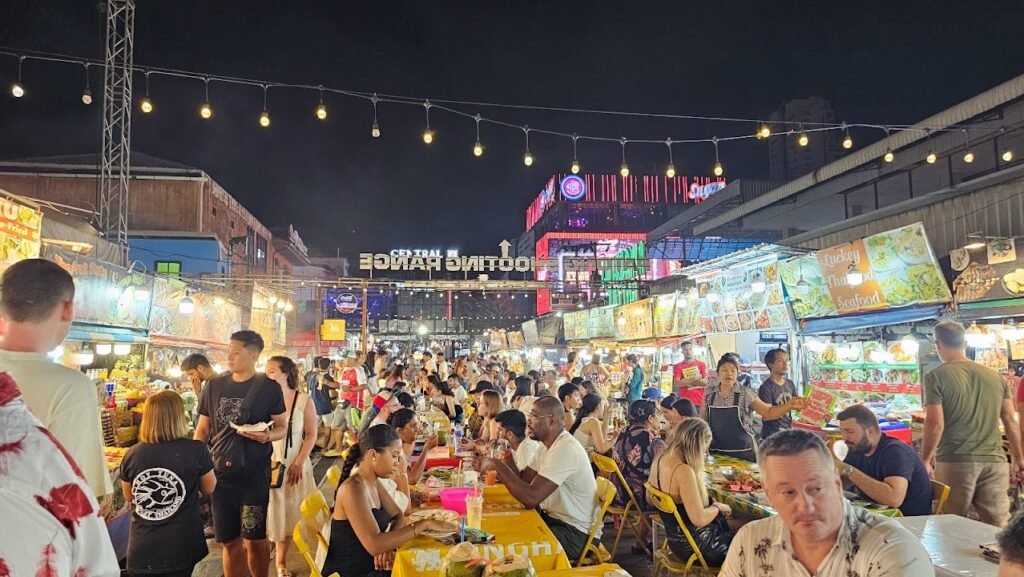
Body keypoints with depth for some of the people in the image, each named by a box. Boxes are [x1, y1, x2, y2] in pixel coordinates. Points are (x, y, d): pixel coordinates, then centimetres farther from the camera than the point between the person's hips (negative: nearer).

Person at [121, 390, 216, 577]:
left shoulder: (131, 455, -7)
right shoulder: (196, 451, -15)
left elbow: (128, 497, 11)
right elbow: (209, 489, 2)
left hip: (142, 548, 2)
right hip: (181, 547, -1)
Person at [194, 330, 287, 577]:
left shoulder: (269, 388, -5)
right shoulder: (215, 385, 4)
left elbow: (283, 427, -1)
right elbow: (202, 429, 10)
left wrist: (268, 435, -22)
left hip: (254, 474, -3)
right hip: (220, 473, 3)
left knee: (255, 538, 5)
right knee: (230, 541, 10)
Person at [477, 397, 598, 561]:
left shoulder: (565, 449, -26)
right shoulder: (547, 443, 6)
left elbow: (531, 498, -31)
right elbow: (523, 479, 7)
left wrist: (498, 465, -25)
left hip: (572, 531, -9)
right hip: (552, 517, 9)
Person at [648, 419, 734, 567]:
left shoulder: (659, 460, -3)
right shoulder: (682, 471, -30)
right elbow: (699, 519, -30)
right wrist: (717, 507, -9)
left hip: (676, 537, 8)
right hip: (693, 545, -8)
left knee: (730, 524, 22)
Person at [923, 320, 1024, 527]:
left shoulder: (936, 377, -7)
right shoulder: (995, 376, 9)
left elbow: (935, 423, -11)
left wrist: (925, 460, -1)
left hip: (954, 463, -4)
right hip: (994, 462, 4)